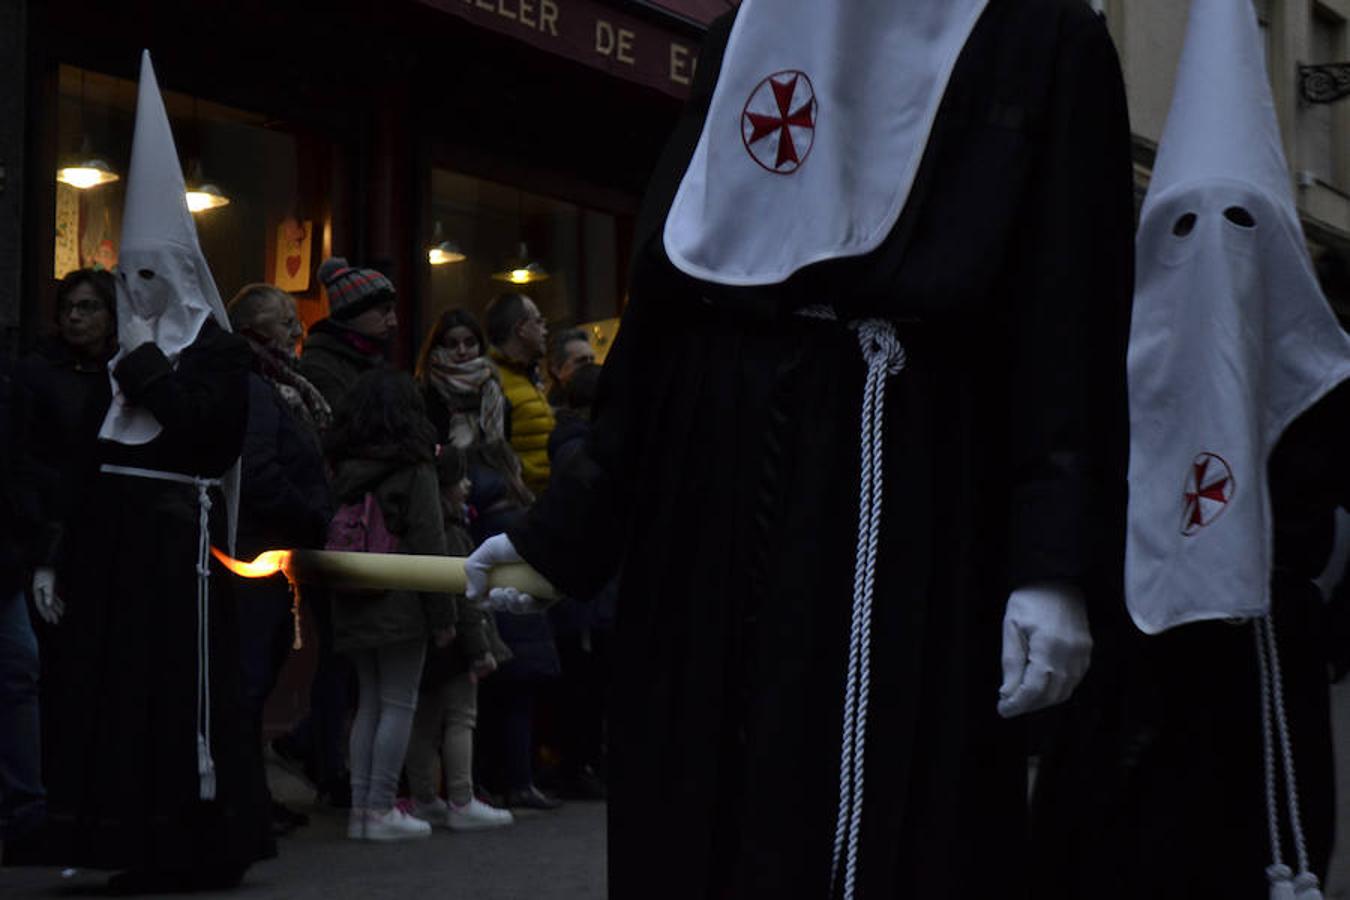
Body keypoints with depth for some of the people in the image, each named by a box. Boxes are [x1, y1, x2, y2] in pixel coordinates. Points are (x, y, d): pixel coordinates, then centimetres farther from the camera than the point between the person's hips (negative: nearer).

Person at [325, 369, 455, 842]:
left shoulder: (344, 471, 7)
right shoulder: (414, 471, -8)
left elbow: (333, 540, 9)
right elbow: (430, 549, -10)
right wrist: (443, 615, -6)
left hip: (354, 609, 6)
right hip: (401, 605, -6)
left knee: (369, 704, 12)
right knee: (398, 705, 0)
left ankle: (360, 808, 12)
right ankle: (381, 810, -2)